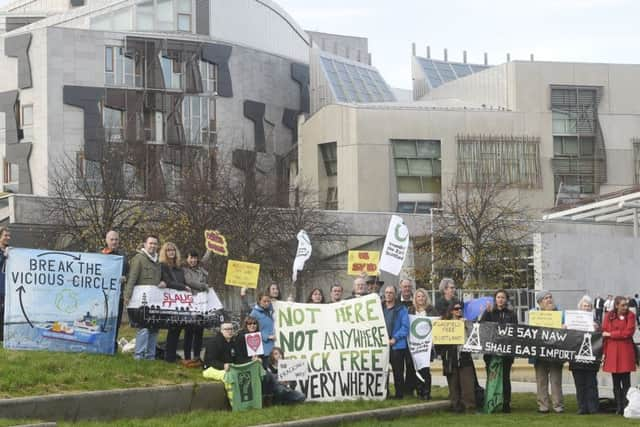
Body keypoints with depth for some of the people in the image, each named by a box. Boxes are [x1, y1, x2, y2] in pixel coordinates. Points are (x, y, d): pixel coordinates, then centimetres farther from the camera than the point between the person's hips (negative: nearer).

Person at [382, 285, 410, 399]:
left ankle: (399, 393, 4)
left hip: (397, 345, -3)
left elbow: (405, 326, -3)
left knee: (398, 371, -1)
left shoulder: (401, 309, 4)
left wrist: (395, 338, -12)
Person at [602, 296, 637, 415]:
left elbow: (629, 332, -9)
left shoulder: (630, 316, 2)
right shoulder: (609, 316, 7)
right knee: (616, 382, 5)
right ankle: (618, 408, 10)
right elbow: (604, 334, 6)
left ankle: (626, 407, -1)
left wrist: (610, 334, -7)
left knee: (626, 382, -2)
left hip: (626, 351, -2)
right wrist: (604, 352, 0)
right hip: (612, 351, 2)